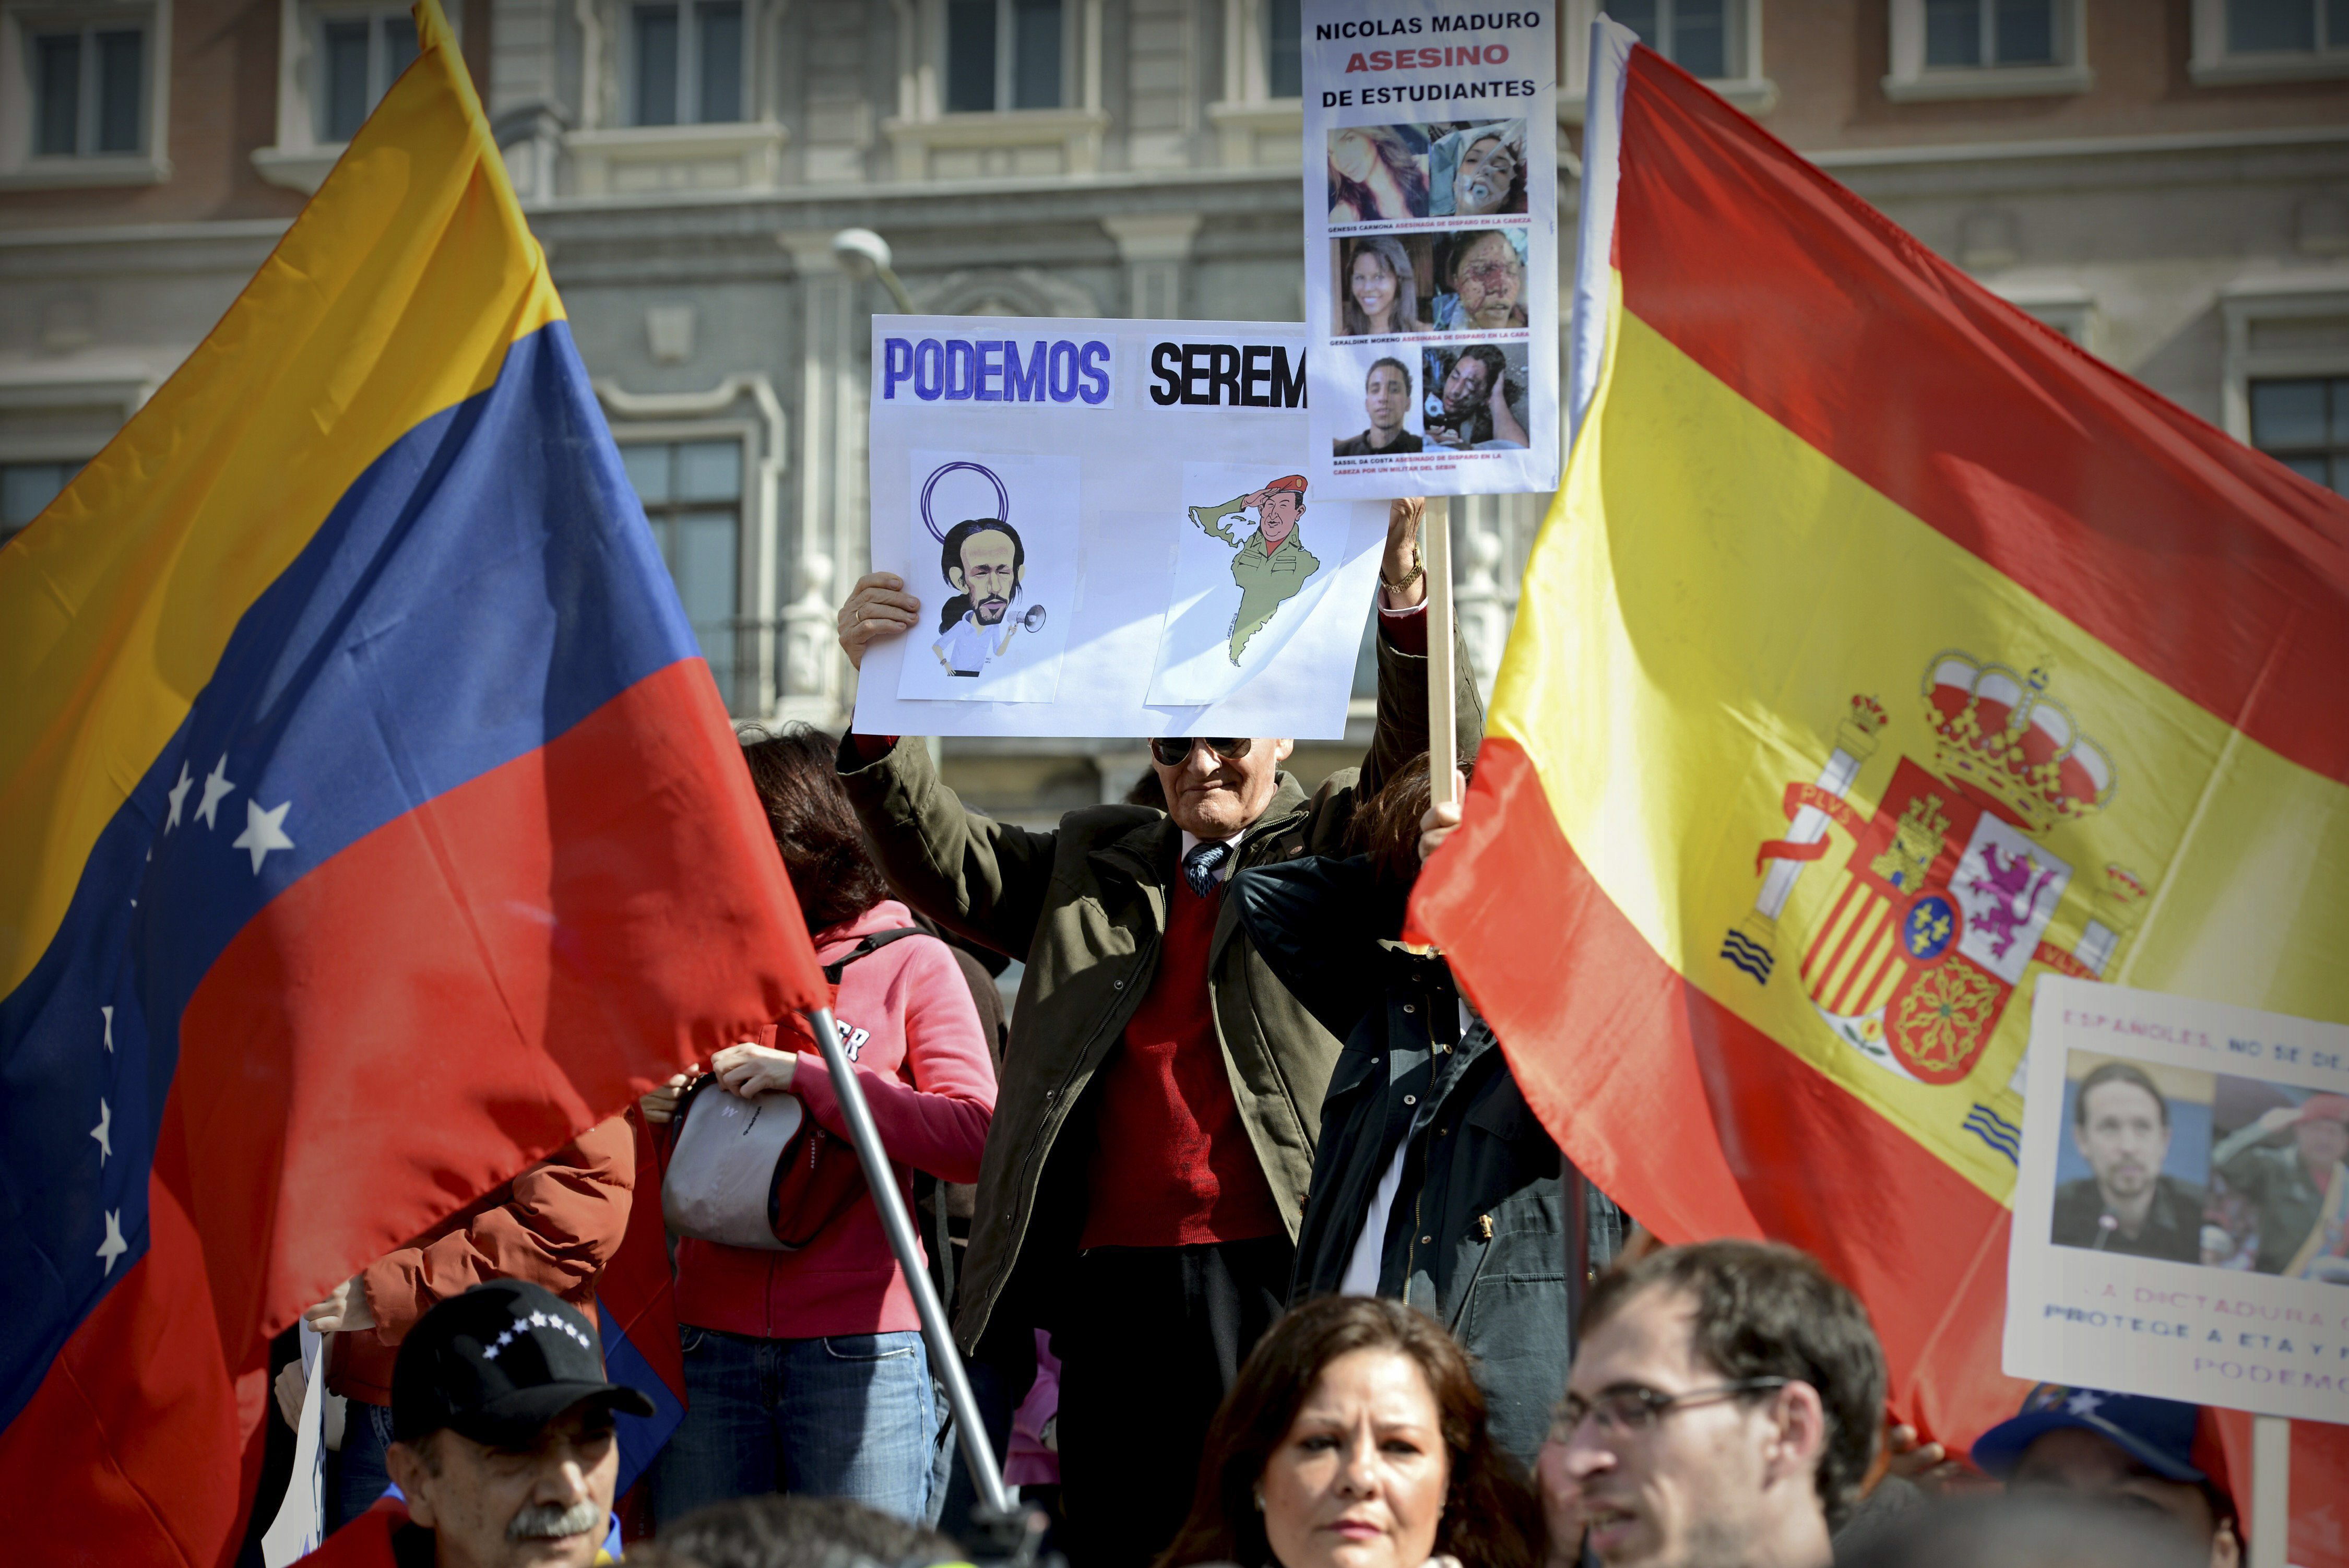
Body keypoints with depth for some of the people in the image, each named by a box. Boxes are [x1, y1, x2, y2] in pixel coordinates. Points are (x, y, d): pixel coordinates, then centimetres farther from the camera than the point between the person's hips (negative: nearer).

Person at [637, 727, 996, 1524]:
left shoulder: (910, 963, 3)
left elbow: (977, 1139, -12)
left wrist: (807, 1077, -16)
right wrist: (647, 1116, 2)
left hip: (857, 1348, -4)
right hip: (709, 1338, 4)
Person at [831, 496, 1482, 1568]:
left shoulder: (1333, 844, 11)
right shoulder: (1090, 862, 21)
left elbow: (1436, 765, -4)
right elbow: (944, 864, 12)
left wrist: (1408, 599, -22)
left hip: (1271, 1268, -4)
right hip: (1110, 1278, 4)